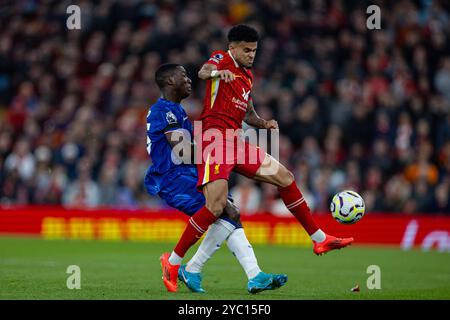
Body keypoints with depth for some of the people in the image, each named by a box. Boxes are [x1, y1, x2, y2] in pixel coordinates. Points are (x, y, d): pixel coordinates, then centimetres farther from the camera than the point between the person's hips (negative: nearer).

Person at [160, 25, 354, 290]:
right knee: (217, 205, -23)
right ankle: (172, 262, -14)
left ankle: (320, 239, 18)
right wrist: (216, 72, -51)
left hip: (236, 142, 8)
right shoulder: (221, 60, -2)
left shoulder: (248, 76, 22)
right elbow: (202, 72, -26)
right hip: (215, 139, -8)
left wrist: (264, 124, 7)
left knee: (284, 177, 9)